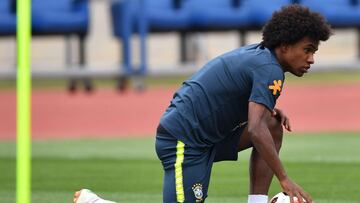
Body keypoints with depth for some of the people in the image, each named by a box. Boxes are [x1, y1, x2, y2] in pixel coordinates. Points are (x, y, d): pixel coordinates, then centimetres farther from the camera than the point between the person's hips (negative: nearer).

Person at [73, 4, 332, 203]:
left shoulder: (256, 54, 14)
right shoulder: (270, 70, -15)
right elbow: (256, 131, -27)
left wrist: (269, 109, 9)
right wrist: (285, 179, -24)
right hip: (185, 141, -10)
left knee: (273, 126, 7)